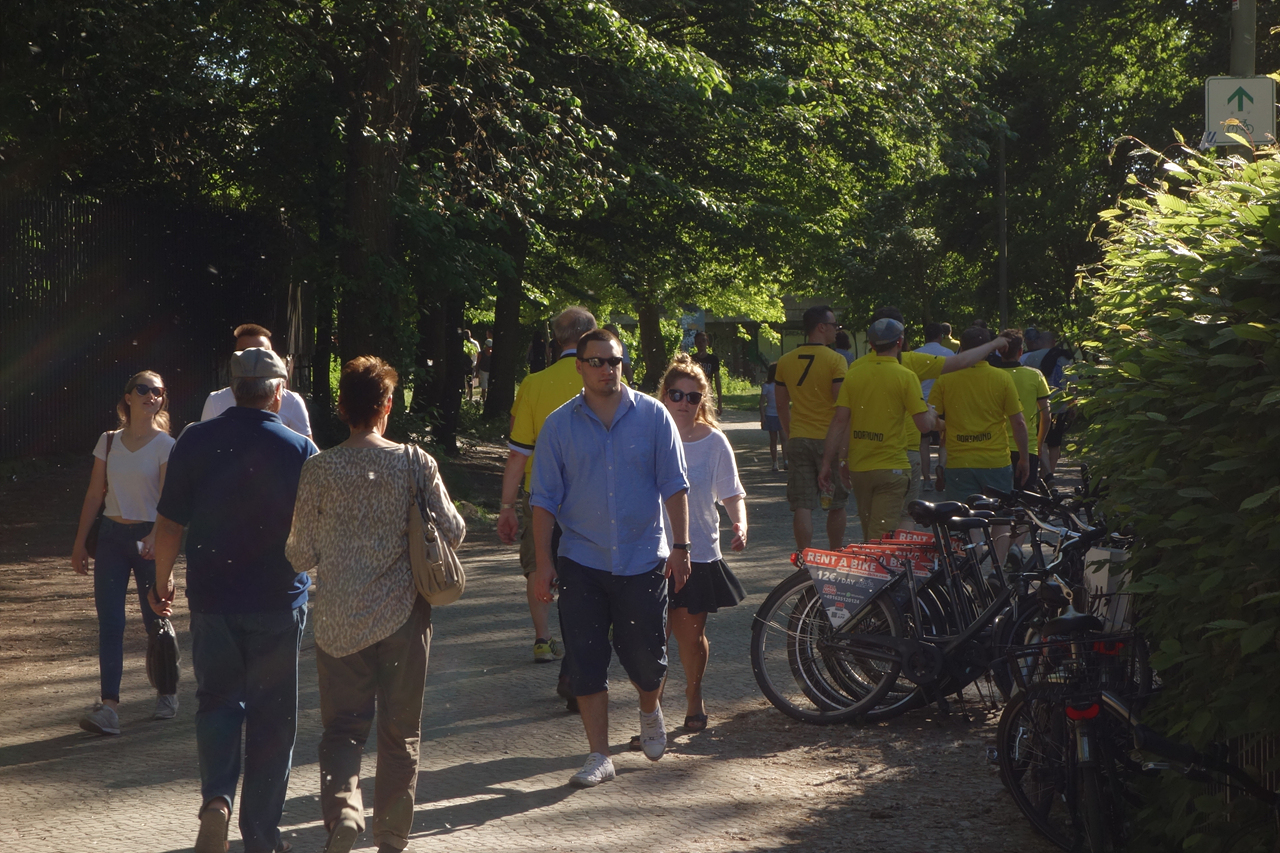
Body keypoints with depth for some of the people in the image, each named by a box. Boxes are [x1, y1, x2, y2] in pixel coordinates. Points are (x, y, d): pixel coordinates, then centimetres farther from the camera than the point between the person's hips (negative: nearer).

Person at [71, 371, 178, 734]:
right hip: (112, 536, 3)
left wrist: (155, 536, -32)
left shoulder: (165, 446, -5)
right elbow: (94, 495, 11)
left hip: (148, 537, -3)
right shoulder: (108, 442, 7)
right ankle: (108, 705, -12)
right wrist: (79, 542, 9)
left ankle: (167, 694, 26)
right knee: (109, 621, -7)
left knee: (156, 620, 6)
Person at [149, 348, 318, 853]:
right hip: (278, 602, -1)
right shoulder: (300, 450, -8)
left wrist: (162, 581, 13)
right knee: (271, 716, 10)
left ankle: (216, 797, -8)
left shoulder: (195, 442, -4)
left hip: (212, 599, 1)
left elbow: (169, 524, -1)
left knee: (217, 699, 16)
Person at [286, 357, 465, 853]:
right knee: (400, 733, 13)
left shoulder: (318, 470, -6)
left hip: (340, 621, 0)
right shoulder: (415, 463, -7)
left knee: (343, 726, 10)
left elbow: (302, 555, -2)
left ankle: (342, 807, -15)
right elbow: (453, 532, -3)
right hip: (403, 616, 0)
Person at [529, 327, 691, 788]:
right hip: (581, 561, 1)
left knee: (646, 655, 5)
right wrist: (543, 561, -3)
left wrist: (680, 547, -2)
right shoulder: (559, 425, 1)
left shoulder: (653, 416, 0)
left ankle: (650, 711, 38)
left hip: (643, 559, 0)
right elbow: (545, 499, 2)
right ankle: (599, 755, 10)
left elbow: (673, 486, 2)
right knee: (586, 660, -1)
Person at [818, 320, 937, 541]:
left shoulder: (853, 373, 2)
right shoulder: (905, 377, -9)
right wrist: (931, 413, 11)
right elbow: (924, 425, -12)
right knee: (882, 537, -6)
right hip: (891, 467, -4)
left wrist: (827, 463, 4)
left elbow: (839, 421, -1)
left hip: (858, 467, 4)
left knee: (868, 536, 18)